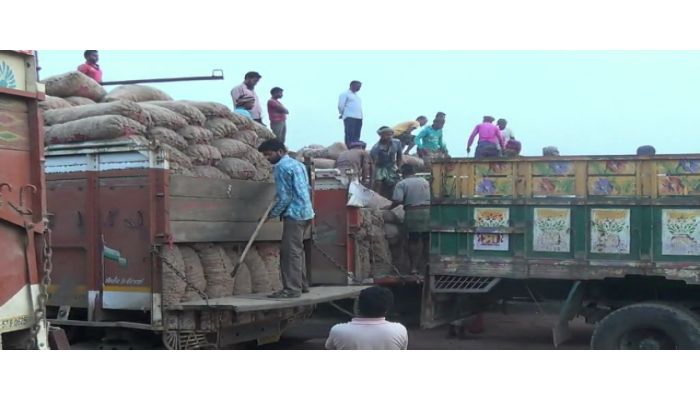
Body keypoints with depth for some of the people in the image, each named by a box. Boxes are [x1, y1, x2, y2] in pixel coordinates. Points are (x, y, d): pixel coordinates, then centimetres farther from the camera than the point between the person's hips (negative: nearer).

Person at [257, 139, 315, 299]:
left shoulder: (281, 167, -11)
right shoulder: (298, 164, 16)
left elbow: (285, 197, -15)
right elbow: (308, 188, 21)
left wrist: (272, 214, -7)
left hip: (294, 214, -10)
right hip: (305, 212, 10)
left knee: (290, 252, -10)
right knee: (297, 251, 16)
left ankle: (292, 289, -12)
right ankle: (301, 285, 20)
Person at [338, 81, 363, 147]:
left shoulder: (357, 96, 26)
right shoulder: (345, 94, 1)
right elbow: (341, 105, -5)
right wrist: (343, 114, 4)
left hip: (359, 117, 8)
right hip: (349, 117, -8)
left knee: (357, 135, 3)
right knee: (349, 135, -13)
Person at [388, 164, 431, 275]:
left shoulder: (401, 184, -1)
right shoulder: (425, 181, 14)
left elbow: (398, 201, -12)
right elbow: (431, 198, 17)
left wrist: (389, 208, 3)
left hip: (412, 213, -3)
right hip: (427, 211, 3)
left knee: (413, 241, 3)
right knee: (427, 241, 8)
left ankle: (414, 267, 2)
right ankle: (425, 266, 11)